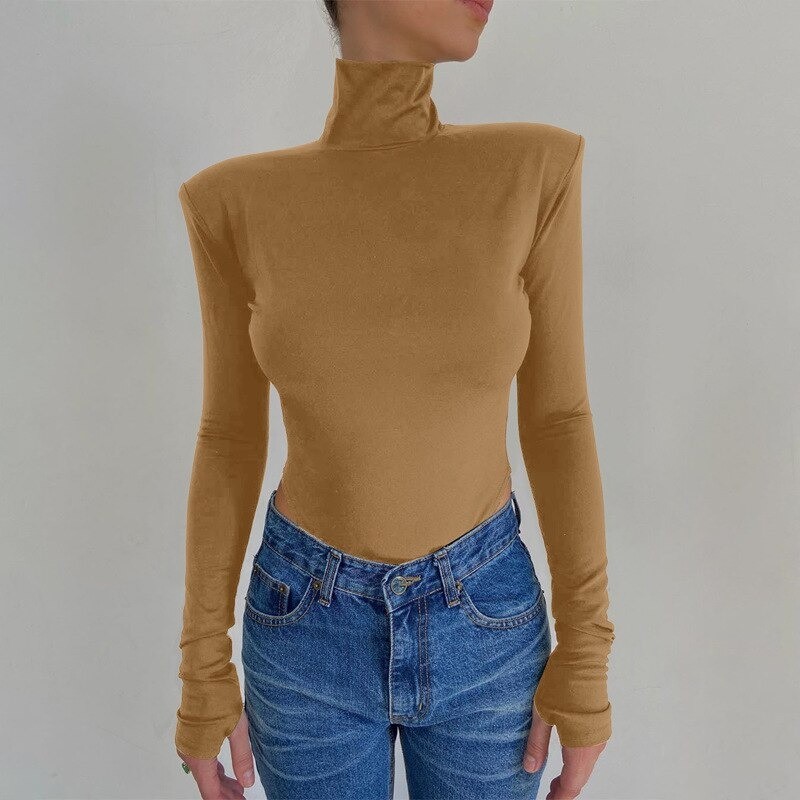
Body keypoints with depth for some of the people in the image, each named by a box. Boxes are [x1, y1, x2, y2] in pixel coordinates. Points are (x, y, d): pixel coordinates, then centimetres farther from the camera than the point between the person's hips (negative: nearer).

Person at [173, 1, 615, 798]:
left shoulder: (534, 171, -12)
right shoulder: (237, 204, -11)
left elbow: (558, 417, -7)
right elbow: (230, 438, -4)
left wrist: (585, 656, -4)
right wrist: (203, 671, 0)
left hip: (485, 622, 1)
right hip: (309, 625, 0)